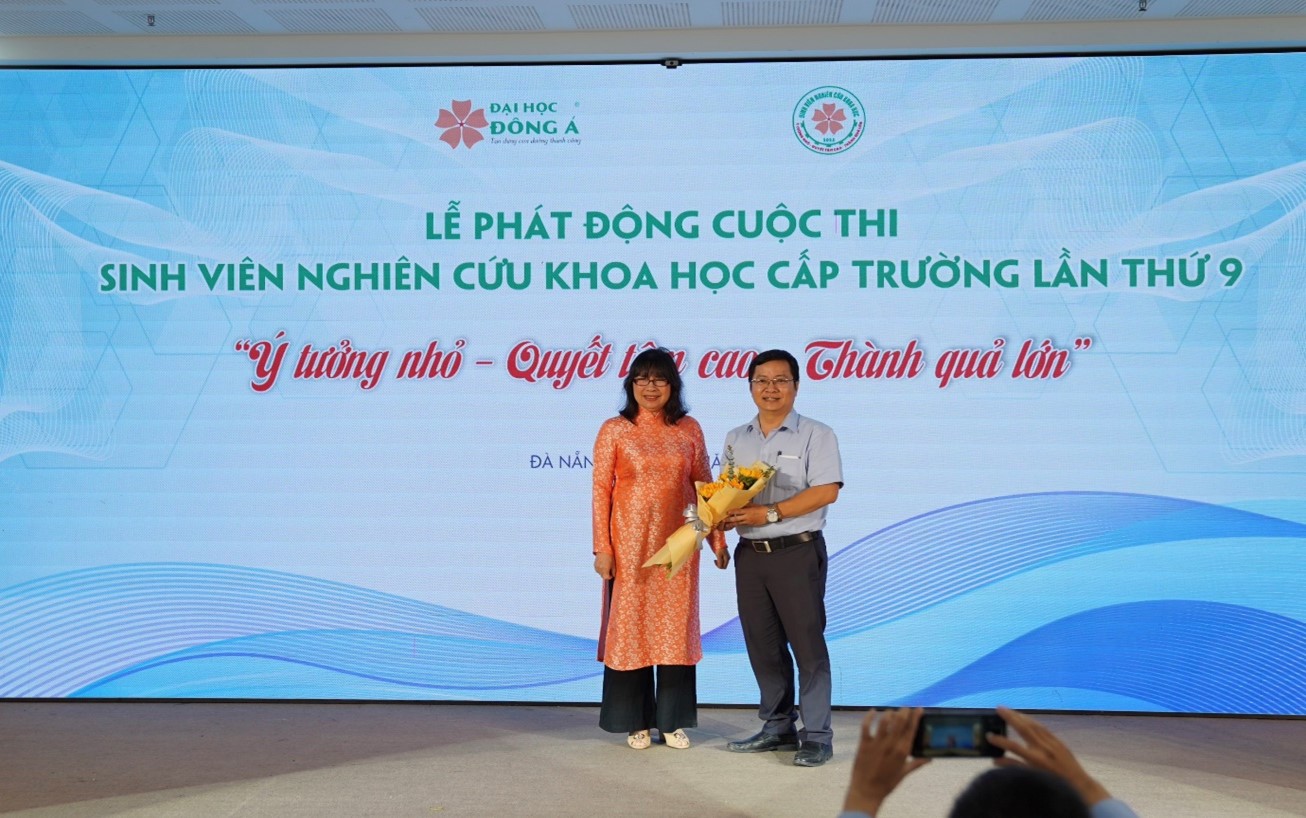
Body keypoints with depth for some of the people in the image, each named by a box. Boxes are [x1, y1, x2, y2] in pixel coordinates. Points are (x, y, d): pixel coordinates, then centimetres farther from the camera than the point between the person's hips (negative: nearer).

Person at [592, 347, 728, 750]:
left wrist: (717, 539, 6)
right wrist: (602, 548, -8)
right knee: (630, 625, 4)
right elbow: (601, 491, -3)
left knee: (676, 627, 6)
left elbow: (704, 487, 9)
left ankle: (674, 720, 17)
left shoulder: (689, 430, 5)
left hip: (677, 543, 2)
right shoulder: (614, 430, -1)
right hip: (630, 544, -2)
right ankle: (636, 721, 15)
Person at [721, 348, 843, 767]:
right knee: (763, 645, 10)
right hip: (750, 555, 6)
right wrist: (724, 517, -7)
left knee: (807, 644, -4)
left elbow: (826, 491, -13)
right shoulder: (736, 439, 15)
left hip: (797, 553, -5)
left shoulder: (816, 435, -2)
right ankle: (777, 727, 21)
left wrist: (770, 513, -19)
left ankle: (817, 735, 2)